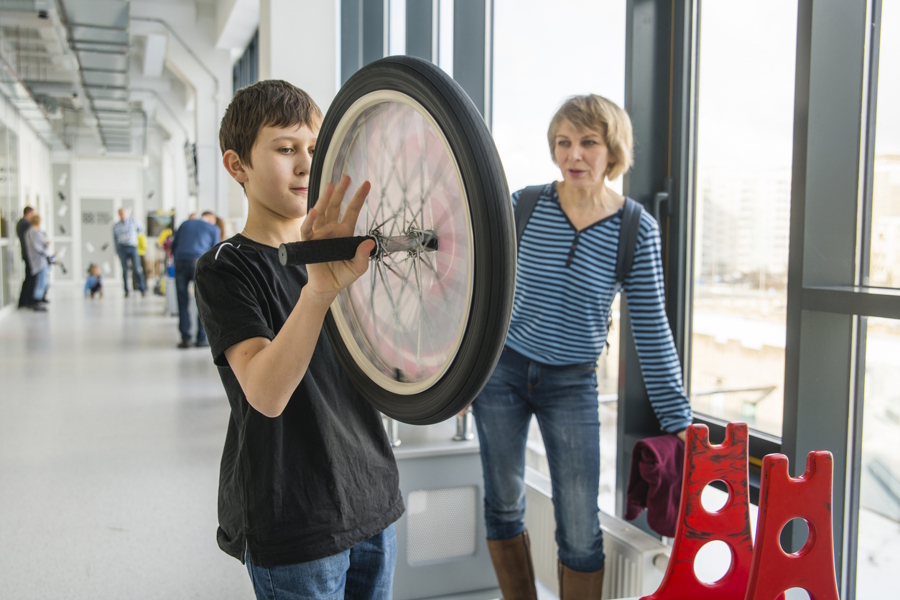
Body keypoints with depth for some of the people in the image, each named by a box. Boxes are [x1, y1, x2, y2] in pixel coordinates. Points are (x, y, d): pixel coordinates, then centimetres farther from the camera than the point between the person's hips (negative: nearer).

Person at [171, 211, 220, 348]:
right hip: (199, 262, -3)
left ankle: (185, 338, 6)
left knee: (182, 302, 7)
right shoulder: (213, 228, 14)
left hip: (180, 263, 3)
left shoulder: (185, 224, 23)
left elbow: (173, 246, 22)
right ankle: (201, 338, 3)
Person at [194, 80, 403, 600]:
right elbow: (267, 393, -28)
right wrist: (320, 288, -44)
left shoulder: (349, 251, 8)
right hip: (293, 526, -6)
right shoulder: (226, 269, -12)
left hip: (373, 502, 6)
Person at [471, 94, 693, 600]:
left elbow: (653, 331, -6)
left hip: (573, 384, -1)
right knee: (504, 507, 13)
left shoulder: (637, 231, -10)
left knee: (581, 532, 1)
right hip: (502, 368, 2)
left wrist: (678, 423, -4)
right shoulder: (524, 206, -7)